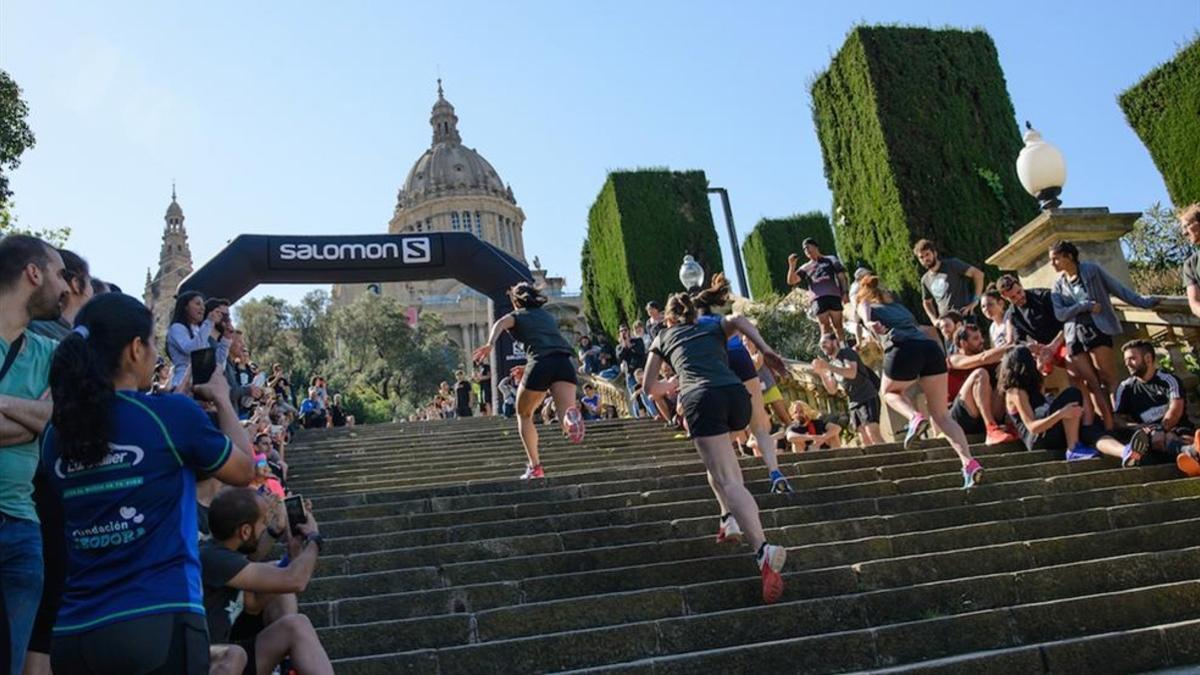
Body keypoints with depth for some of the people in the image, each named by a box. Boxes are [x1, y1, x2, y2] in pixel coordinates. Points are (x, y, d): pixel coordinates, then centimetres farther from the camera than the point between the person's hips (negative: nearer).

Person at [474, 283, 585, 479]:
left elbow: (500, 323, -4)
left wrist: (490, 344, -22)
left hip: (541, 364, -3)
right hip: (564, 362, 3)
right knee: (566, 418, -11)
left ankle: (535, 467, 13)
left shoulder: (517, 316, 20)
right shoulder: (548, 316, 34)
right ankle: (570, 417, -48)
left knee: (524, 415, 19)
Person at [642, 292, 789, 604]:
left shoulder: (663, 337, 28)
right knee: (718, 458, 33)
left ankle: (763, 550, -33)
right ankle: (730, 517, 16)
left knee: (728, 480, -12)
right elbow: (738, 319, 7)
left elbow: (650, 386, 29)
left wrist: (671, 388, 49)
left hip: (702, 399, -3)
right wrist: (765, 350, -2)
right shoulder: (715, 327, 30)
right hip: (737, 394, 3)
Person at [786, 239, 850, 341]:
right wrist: (792, 266, -2)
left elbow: (842, 276, 13)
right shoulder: (805, 267, 22)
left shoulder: (830, 260, 19)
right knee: (825, 326, -8)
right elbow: (791, 281, 12)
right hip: (817, 298, 1)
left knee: (837, 325, -2)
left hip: (833, 296, -1)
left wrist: (845, 293, 0)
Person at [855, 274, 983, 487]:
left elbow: (866, 315, -1)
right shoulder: (899, 306, 37)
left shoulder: (866, 304, 23)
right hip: (932, 347, 4)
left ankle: (915, 417, -2)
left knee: (889, 391, 27)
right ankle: (969, 462, -8)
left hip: (903, 349, -4)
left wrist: (870, 324, -22)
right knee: (942, 415, 9)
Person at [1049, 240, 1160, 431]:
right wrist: (1085, 305, -10)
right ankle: (1109, 426, -1)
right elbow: (1060, 313, 1)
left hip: (1097, 329, -3)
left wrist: (1142, 302, 5)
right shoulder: (1058, 284, 11)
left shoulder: (1092, 270, 5)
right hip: (1074, 336, 3)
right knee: (1092, 383, -2)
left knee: (1108, 379, -9)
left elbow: (1117, 288, 8)